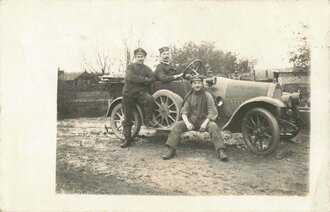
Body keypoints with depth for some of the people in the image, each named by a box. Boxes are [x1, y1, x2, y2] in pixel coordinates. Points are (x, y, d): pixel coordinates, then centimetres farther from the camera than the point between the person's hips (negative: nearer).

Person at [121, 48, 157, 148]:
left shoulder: (147, 69, 10)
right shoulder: (130, 67, 3)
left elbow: (152, 78, -8)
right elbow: (130, 78, -15)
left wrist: (138, 80, -15)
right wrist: (144, 79, -11)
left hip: (141, 92, 1)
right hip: (129, 93, 0)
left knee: (149, 98, -35)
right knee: (127, 118, 2)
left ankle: (148, 120, -16)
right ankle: (127, 139, 13)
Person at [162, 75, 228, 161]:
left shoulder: (207, 96, -4)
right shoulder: (189, 96, 6)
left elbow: (212, 112, -8)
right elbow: (184, 111, 4)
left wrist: (205, 123, -23)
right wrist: (187, 123, -15)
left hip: (204, 120, -3)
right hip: (191, 120, 3)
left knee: (213, 126, -33)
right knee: (177, 125, -20)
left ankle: (220, 151, -33)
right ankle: (171, 150, -19)